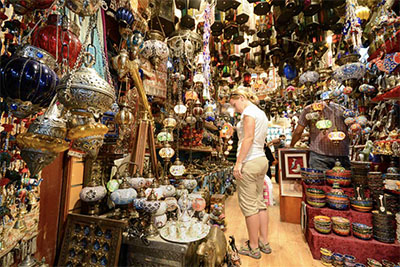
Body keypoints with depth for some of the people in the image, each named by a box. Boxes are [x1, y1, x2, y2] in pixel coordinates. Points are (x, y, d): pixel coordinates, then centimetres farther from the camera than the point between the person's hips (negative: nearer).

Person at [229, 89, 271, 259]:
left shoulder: (249, 110, -8)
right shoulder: (261, 113, 19)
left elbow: (249, 138, -20)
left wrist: (238, 162, -20)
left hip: (249, 162, -10)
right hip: (262, 160, 10)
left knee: (248, 205, 3)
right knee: (259, 202, 17)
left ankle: (253, 247, 17)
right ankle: (264, 242, 29)